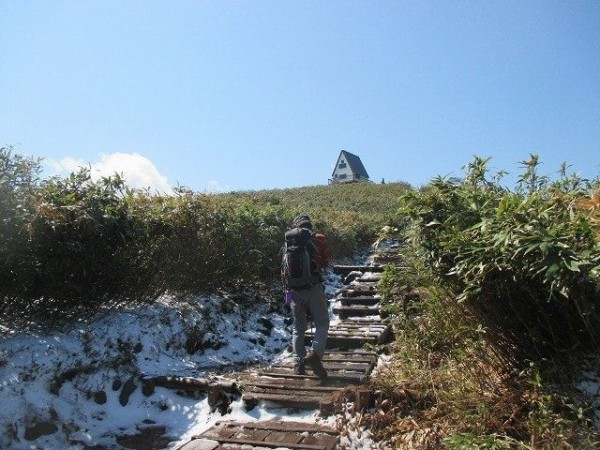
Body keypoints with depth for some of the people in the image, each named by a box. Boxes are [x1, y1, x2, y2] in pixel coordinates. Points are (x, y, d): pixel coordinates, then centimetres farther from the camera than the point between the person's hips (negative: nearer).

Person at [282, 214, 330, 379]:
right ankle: (314, 353, -14)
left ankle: (298, 363, 10)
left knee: (298, 328, 13)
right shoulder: (319, 239, 1)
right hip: (314, 288, -3)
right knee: (322, 323, 7)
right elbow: (326, 263, 10)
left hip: (294, 290, 3)